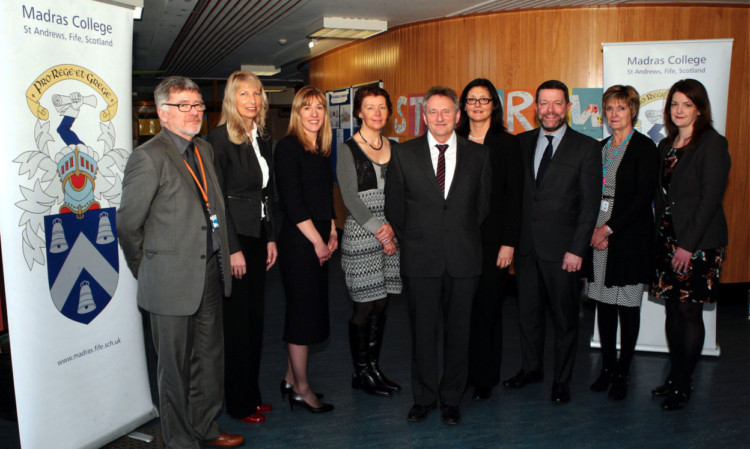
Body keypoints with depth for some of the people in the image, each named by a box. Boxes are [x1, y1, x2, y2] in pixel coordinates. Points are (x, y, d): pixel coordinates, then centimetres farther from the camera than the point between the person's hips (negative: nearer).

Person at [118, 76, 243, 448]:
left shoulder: (204, 149, 11)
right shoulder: (148, 157, -13)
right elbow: (127, 225, -8)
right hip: (172, 281, -7)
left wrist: (222, 261, 14)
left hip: (211, 275, 7)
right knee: (175, 365, 8)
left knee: (210, 358, 17)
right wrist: (147, 272, 1)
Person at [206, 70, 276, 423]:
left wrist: (270, 238, 11)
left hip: (258, 237, 7)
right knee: (237, 321, 2)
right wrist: (233, 249, -16)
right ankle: (238, 403, 17)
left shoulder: (263, 139, 12)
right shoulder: (220, 139, -11)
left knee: (255, 317, 14)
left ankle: (252, 393, 28)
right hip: (233, 238, -7)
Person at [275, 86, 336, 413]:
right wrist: (317, 240, -13)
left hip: (318, 241, 8)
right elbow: (292, 201, -15)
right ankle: (301, 389, 11)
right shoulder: (288, 147, -10)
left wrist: (332, 232, 8)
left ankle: (291, 379, 26)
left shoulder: (322, 150, 14)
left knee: (307, 310, 13)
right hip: (298, 241, -8)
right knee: (303, 312, -1)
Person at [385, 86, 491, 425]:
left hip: (463, 258, 1)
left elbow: (484, 205, 11)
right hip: (420, 258, 0)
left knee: (458, 330, 8)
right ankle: (424, 398, 24)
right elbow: (394, 205, 8)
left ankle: (451, 400, 25)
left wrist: (465, 238, 8)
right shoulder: (403, 154, 4)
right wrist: (411, 240, 7)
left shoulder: (479, 155, 6)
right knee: (422, 330, 7)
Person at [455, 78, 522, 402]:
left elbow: (514, 197, -2)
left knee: (487, 307, 4)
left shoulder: (507, 143, 1)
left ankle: (485, 378, 18)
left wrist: (509, 242, -8)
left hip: (492, 238, -2)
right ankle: (462, 373, 21)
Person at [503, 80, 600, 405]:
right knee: (528, 311, 14)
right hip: (526, 244, 4)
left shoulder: (586, 148, -2)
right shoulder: (522, 143, 9)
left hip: (562, 248, -3)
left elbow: (590, 204, -6)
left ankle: (562, 380, 24)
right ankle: (531, 368, 34)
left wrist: (577, 249, -12)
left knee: (565, 317, 8)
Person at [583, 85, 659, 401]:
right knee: (603, 303, 9)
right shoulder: (600, 148, 13)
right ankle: (607, 367, 21)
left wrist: (609, 228, -14)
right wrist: (593, 230, -3)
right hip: (598, 235, 5)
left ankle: (622, 374, 13)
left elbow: (643, 197, -12)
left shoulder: (645, 148, -4)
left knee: (628, 306, 2)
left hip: (629, 237, -5)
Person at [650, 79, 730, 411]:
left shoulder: (713, 144, -8)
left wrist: (688, 244, -16)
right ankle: (675, 376, 23)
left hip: (698, 243, -6)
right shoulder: (666, 146, 12)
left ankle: (683, 384, 12)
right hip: (668, 240, 6)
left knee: (690, 311, 0)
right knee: (673, 309, 11)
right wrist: (662, 237, 6)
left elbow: (710, 199, -14)